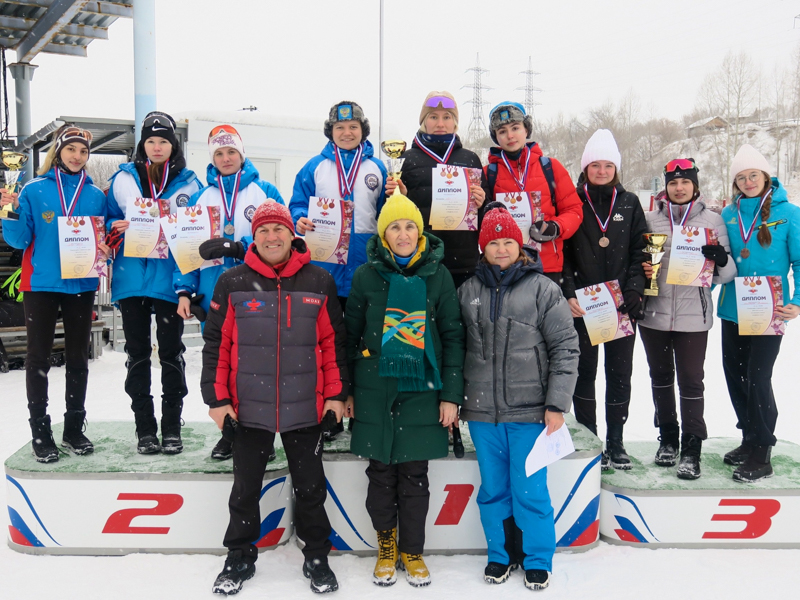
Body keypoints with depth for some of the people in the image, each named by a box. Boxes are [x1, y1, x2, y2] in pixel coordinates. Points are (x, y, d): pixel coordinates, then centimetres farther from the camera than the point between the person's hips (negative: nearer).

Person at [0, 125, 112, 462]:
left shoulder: (96, 196, 6)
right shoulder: (35, 190, 0)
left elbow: (107, 236, 11)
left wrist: (105, 249, -10)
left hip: (81, 285, 2)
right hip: (41, 283, -2)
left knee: (78, 356, 9)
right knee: (39, 357, 3)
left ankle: (74, 428, 20)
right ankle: (40, 432, 12)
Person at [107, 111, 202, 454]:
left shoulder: (188, 182, 6)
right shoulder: (124, 178, 9)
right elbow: (109, 221, 14)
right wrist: (118, 228, -9)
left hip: (170, 277, -1)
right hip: (132, 276, 2)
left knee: (171, 352, 3)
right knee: (137, 352, 7)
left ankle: (172, 428, 13)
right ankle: (145, 429, 16)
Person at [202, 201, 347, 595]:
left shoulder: (319, 282, 1)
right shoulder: (233, 282, -1)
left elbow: (333, 342, 4)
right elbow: (215, 343, 0)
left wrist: (336, 394, 1)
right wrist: (216, 398, -4)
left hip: (305, 407, 0)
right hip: (249, 408, 0)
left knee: (310, 487, 12)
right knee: (245, 488, 14)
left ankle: (317, 557, 30)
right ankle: (240, 558, 32)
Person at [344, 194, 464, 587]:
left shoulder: (437, 275, 1)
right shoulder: (367, 275, 1)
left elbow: (453, 336, 2)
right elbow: (351, 334, 5)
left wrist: (451, 394, -3)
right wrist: (345, 390, 3)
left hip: (422, 389, 0)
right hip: (375, 389, 0)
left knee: (414, 474, 6)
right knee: (381, 473, 8)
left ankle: (412, 551, 24)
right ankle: (386, 547, 28)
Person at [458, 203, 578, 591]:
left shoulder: (543, 289, -3)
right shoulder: (468, 291, 7)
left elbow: (565, 349, -4)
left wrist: (556, 405, -8)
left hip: (530, 412, -3)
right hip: (482, 413, 3)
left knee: (529, 490, 4)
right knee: (493, 490, 13)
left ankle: (537, 561, 24)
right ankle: (501, 554, 32)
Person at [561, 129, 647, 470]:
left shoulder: (630, 204, 9)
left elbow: (640, 252, 6)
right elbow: (560, 252, -1)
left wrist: (634, 290, -8)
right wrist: (568, 294, -11)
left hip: (621, 304, 2)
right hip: (581, 305, -1)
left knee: (619, 374, 6)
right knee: (584, 372, 6)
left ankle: (615, 443, 17)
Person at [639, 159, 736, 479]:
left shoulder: (712, 220, 3)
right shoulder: (650, 219, 5)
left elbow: (727, 271, 2)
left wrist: (719, 259, -20)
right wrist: (641, 270, -9)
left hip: (693, 314, -2)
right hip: (654, 312, 2)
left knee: (691, 379, 0)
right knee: (660, 376, 13)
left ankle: (691, 449, 11)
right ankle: (668, 438, 30)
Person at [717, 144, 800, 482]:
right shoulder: (728, 215, 6)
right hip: (732, 311, 5)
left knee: (757, 379, -5)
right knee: (735, 376, 11)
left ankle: (761, 456, 9)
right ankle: (750, 440, 30)